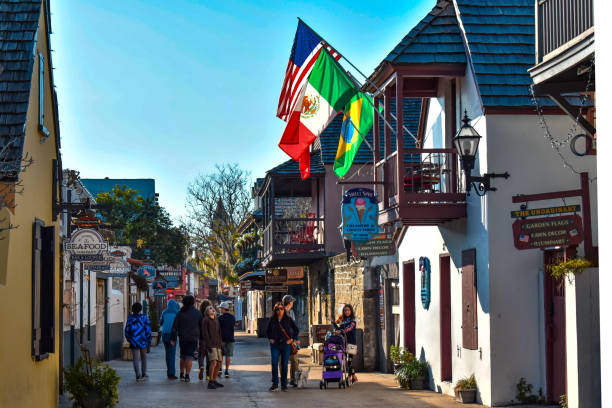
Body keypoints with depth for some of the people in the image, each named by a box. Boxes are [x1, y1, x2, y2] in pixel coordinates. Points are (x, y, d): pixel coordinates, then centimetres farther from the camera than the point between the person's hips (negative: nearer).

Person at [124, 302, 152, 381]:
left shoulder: (130, 318, -5)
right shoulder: (144, 318, -6)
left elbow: (127, 330, -1)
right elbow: (148, 330, -7)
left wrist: (129, 339, 14)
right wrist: (149, 341, 3)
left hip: (134, 342, -1)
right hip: (143, 341, 1)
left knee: (135, 359, 0)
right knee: (143, 357, 17)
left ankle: (138, 375, -10)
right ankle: (144, 374, 23)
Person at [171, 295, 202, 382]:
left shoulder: (180, 313, 1)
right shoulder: (197, 313, -1)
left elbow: (174, 327, 0)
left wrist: (173, 339, 4)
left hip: (182, 338, 2)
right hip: (193, 338, -2)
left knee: (183, 356, 16)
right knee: (189, 357, -2)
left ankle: (182, 375, 17)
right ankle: (187, 376, -7)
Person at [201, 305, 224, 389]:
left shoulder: (216, 320, 17)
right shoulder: (205, 320, -3)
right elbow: (205, 333, -10)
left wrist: (221, 345, 15)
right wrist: (208, 346, -18)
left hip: (217, 345, 8)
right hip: (210, 345, -8)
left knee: (219, 363, 10)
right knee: (214, 362, -19)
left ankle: (214, 380, 22)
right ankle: (210, 382, -19)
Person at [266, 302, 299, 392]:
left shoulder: (288, 319, 0)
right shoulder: (272, 320, 4)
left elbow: (296, 330, 8)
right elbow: (267, 331, 19)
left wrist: (292, 339, -1)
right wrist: (269, 339, 5)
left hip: (286, 344, -1)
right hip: (275, 345, 1)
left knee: (284, 365, 3)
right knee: (274, 364, -7)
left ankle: (284, 384, 11)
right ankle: (275, 384, 1)